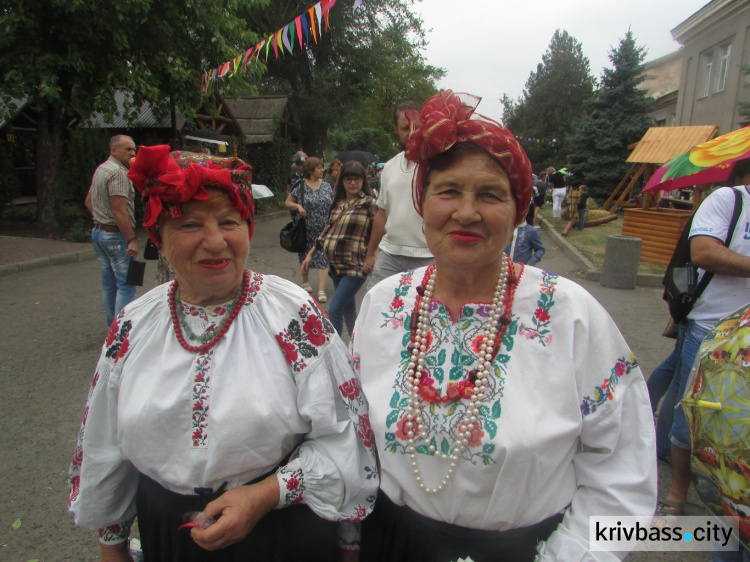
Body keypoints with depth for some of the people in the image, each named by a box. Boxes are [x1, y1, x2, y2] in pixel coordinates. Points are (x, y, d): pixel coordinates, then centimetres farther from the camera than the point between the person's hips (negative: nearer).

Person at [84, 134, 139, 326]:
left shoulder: (100, 169, 15)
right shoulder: (118, 172, -16)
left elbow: (88, 201, 24)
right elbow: (119, 210, -23)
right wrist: (132, 239, -22)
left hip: (98, 231, 10)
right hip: (116, 235, -10)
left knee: (109, 284, 14)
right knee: (126, 284, -6)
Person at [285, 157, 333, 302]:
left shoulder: (326, 185, 6)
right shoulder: (300, 185, -4)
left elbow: (332, 204, 13)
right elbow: (288, 202, 0)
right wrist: (298, 206, -20)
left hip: (324, 229, 2)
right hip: (306, 229, -1)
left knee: (323, 257, -6)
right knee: (305, 255, 13)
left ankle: (321, 290, -5)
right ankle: (305, 282, 35)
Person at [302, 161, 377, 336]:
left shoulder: (369, 203, -6)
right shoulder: (337, 203, 11)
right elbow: (327, 230, 17)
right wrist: (310, 254, 16)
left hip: (355, 266, -7)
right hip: (336, 264, 7)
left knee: (334, 310, -11)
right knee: (348, 310, 18)